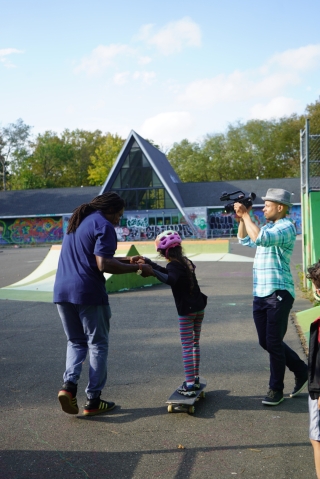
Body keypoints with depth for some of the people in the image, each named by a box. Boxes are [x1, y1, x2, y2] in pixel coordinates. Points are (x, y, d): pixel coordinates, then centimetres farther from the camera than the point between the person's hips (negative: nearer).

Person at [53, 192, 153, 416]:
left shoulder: (77, 222, 19)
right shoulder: (103, 226, -9)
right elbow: (104, 265, -19)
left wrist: (126, 261, 25)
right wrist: (136, 268, -11)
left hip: (62, 292, 8)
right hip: (88, 293, -7)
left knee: (76, 341, 19)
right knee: (97, 345, 6)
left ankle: (69, 384, -2)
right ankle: (93, 400, 10)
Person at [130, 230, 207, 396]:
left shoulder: (173, 265, -14)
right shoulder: (186, 262, 11)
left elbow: (170, 279, -37)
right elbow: (166, 271, 19)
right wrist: (146, 260, 17)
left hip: (186, 311, -8)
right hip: (199, 308, 8)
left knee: (187, 347, -5)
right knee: (195, 344, 17)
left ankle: (190, 384, -5)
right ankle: (195, 378, 24)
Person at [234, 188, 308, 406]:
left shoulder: (286, 227, -12)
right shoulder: (268, 227, 16)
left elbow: (260, 239, -29)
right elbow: (245, 240, 28)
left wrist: (246, 215, -18)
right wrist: (241, 218, 12)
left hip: (279, 293, -9)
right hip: (260, 294, 9)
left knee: (273, 342, -3)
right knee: (266, 342, 12)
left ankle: (276, 389, 12)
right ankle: (302, 370, 29)